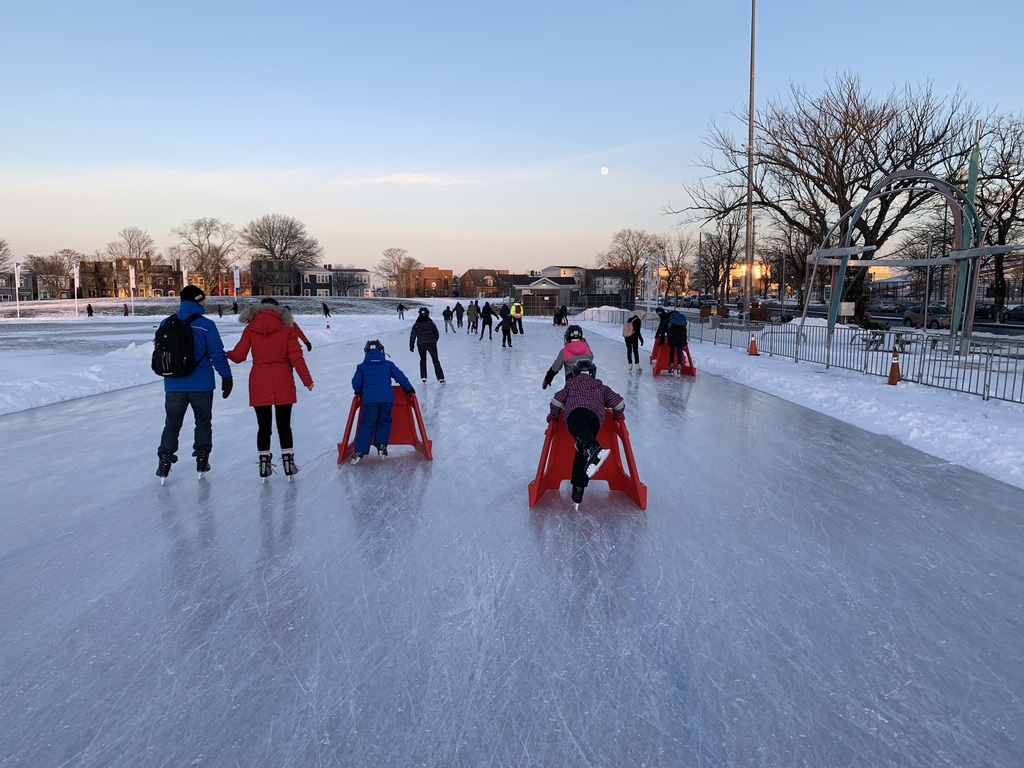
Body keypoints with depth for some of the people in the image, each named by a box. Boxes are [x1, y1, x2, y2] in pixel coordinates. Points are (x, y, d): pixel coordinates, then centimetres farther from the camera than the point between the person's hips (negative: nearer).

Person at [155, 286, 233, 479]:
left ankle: (164, 460, 11)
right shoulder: (206, 325, -11)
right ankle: (201, 460, 18)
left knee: (172, 424, 15)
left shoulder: (166, 325, 1)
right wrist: (226, 376, -2)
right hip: (201, 385, -2)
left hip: (174, 386, 2)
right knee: (203, 423, 15)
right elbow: (217, 354, -11)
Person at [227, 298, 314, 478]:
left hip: (259, 385, 1)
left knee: (263, 426, 9)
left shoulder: (250, 329, 1)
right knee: (284, 425, 9)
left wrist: (226, 354, 25)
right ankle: (288, 463, 11)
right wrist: (307, 380, 1)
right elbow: (296, 358, -5)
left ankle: (264, 464, 13)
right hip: (283, 384, 0)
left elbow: (238, 356, 2)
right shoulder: (287, 329, -1)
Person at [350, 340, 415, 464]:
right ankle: (381, 445, 1)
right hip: (387, 397, 1)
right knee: (384, 422, 16)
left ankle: (359, 451, -6)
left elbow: (356, 384, 13)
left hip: (369, 398, -1)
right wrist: (409, 390, 27)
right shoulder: (388, 364, 18)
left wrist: (359, 392, 35)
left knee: (366, 424, 1)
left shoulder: (361, 367, 16)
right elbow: (401, 378, 15)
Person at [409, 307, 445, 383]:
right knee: (435, 360, 6)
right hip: (431, 344, -1)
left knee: (423, 360, 22)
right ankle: (441, 378, -1)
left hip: (421, 345, 1)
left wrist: (411, 346, 14)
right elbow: (437, 334, 10)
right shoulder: (431, 323, 3)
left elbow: (412, 336, 4)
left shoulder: (416, 324, 2)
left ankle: (423, 377, 18)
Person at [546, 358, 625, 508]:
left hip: (575, 411, -2)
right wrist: (617, 416, 47)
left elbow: (557, 401, 24)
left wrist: (553, 416, 41)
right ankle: (578, 492, -6)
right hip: (596, 415, 2)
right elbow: (618, 402, 29)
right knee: (582, 454, 4)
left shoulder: (570, 384, 34)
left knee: (581, 433, -34)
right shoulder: (602, 387, 37)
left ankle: (594, 449, -70)